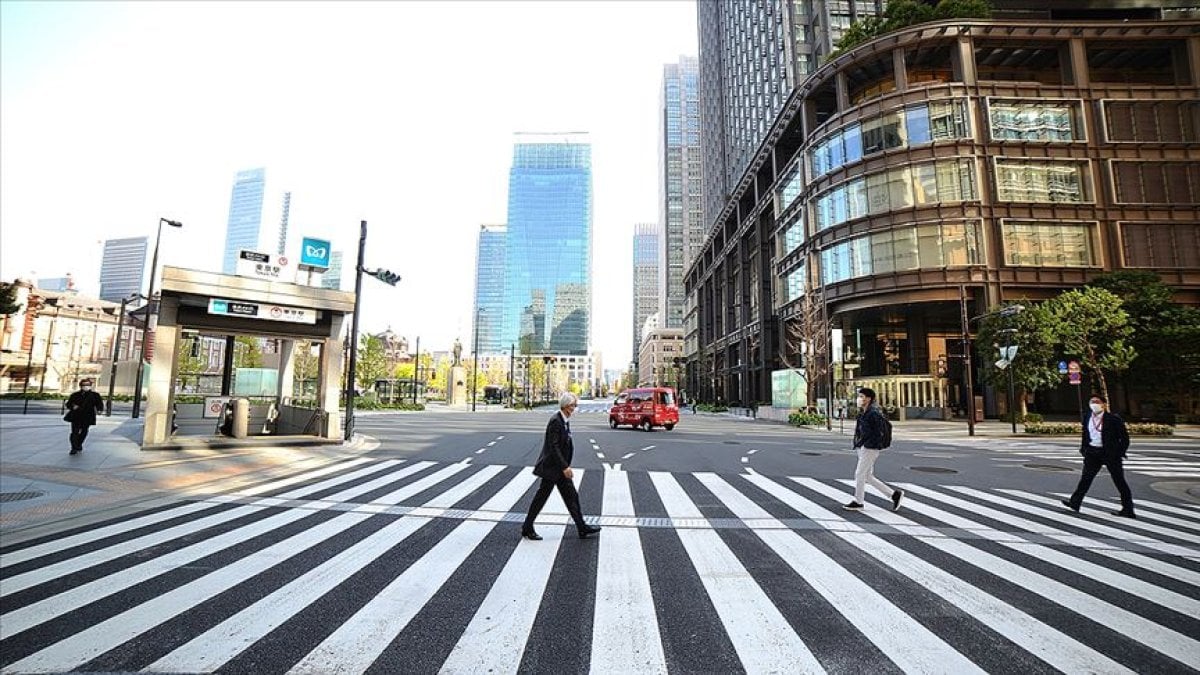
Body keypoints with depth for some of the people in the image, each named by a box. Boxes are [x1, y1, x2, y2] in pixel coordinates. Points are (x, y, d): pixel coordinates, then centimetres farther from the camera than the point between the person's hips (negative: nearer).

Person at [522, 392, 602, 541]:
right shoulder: (555, 421, -20)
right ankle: (527, 529, 19)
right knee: (541, 496, 3)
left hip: (560, 467, 9)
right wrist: (564, 467, -22)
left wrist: (565, 466, 16)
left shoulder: (565, 421, 8)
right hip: (551, 467, -9)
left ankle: (582, 528, 18)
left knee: (571, 496, 11)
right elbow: (553, 446, -23)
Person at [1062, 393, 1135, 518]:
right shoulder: (1087, 417, 5)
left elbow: (1124, 437, -5)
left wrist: (1120, 454, -8)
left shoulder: (1113, 419, -10)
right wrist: (1084, 449, 9)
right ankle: (1075, 503, 9)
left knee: (1119, 481, 5)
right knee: (1086, 478, 6)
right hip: (1093, 452, 5)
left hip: (1110, 453, -4)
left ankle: (1128, 510, 16)